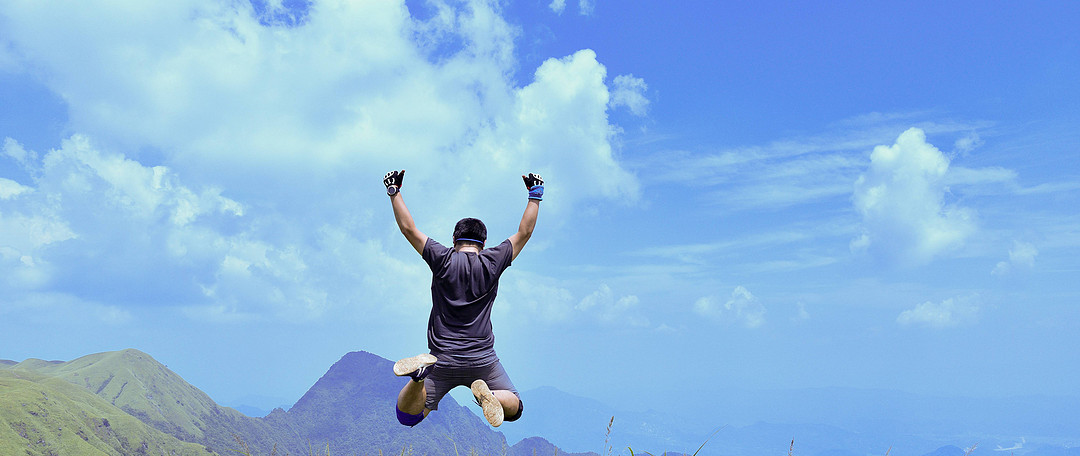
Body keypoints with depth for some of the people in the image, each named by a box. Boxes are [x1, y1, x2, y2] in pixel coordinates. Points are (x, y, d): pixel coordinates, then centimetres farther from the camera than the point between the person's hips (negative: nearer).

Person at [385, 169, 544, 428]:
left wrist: (394, 191, 13)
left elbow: (408, 228, 4)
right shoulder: (492, 262, 0)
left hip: (443, 360, 0)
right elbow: (524, 232, 10)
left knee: (407, 415, 8)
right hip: (482, 360, 0)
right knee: (513, 408, 17)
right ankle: (487, 393, -18)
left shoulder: (443, 260, -2)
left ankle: (420, 376, -23)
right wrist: (535, 195, 20)